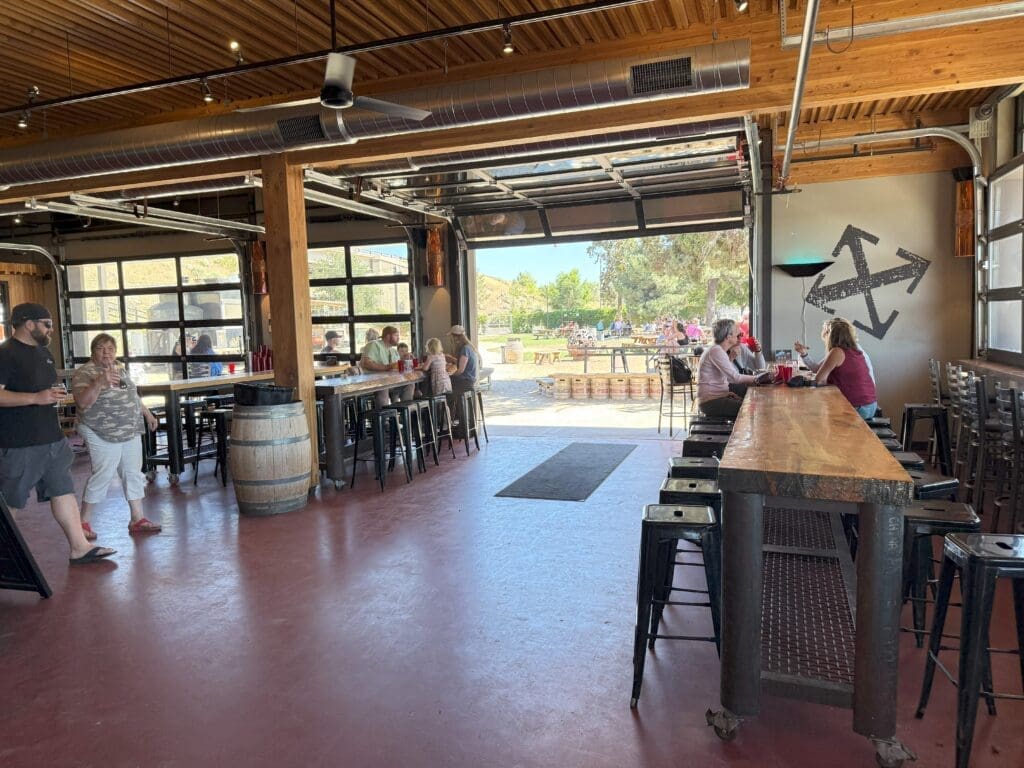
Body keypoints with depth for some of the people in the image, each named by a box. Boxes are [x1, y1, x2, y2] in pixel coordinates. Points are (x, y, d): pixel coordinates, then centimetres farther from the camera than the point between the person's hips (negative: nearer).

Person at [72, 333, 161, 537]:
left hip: (131, 433, 7)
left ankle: (137, 519, 13)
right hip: (103, 436, -7)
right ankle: (84, 522, 12)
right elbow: (83, 402, -25)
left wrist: (147, 413, 22)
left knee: (133, 474, 7)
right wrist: (100, 382, -37)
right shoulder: (84, 373, -11)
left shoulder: (121, 370, 11)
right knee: (102, 476, -3)